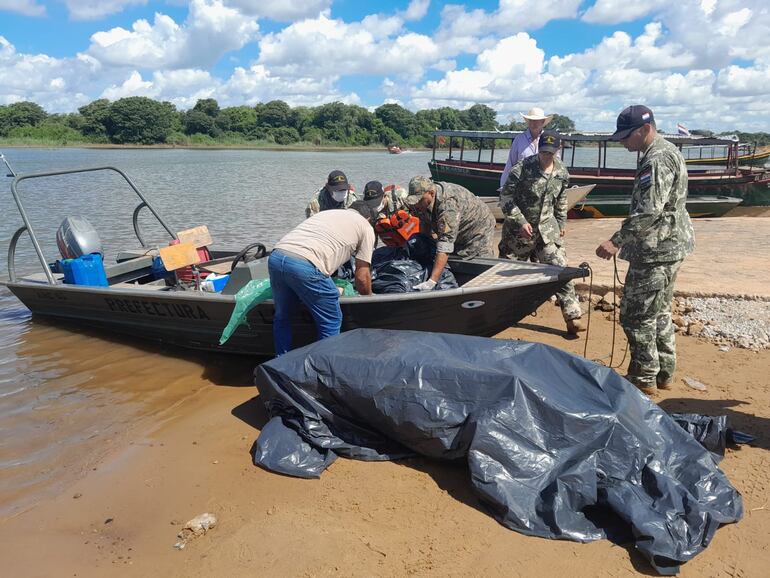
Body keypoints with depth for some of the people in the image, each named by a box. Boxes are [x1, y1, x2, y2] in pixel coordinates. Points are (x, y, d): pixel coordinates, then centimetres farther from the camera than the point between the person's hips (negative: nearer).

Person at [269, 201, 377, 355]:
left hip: (275, 257, 7)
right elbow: (362, 277, 13)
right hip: (305, 266, -7)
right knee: (331, 322, 12)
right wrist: (368, 297, 33)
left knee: (282, 317, 26)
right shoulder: (366, 227, 16)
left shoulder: (327, 213, 34)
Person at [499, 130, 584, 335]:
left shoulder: (562, 173, 2)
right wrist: (521, 222, -17)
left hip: (547, 228, 3)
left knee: (560, 268, -5)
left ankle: (572, 317, 0)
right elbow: (505, 198, -12)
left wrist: (562, 222, 16)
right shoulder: (522, 169, -15)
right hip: (519, 228, -3)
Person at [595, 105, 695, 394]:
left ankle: (644, 378, 8)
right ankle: (664, 373, 29)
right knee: (659, 313, 19)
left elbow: (649, 211, -29)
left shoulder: (656, 160, -19)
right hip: (670, 246, 11)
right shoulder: (667, 151, 15)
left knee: (636, 316, -2)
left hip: (656, 251, -11)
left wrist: (616, 241, -28)